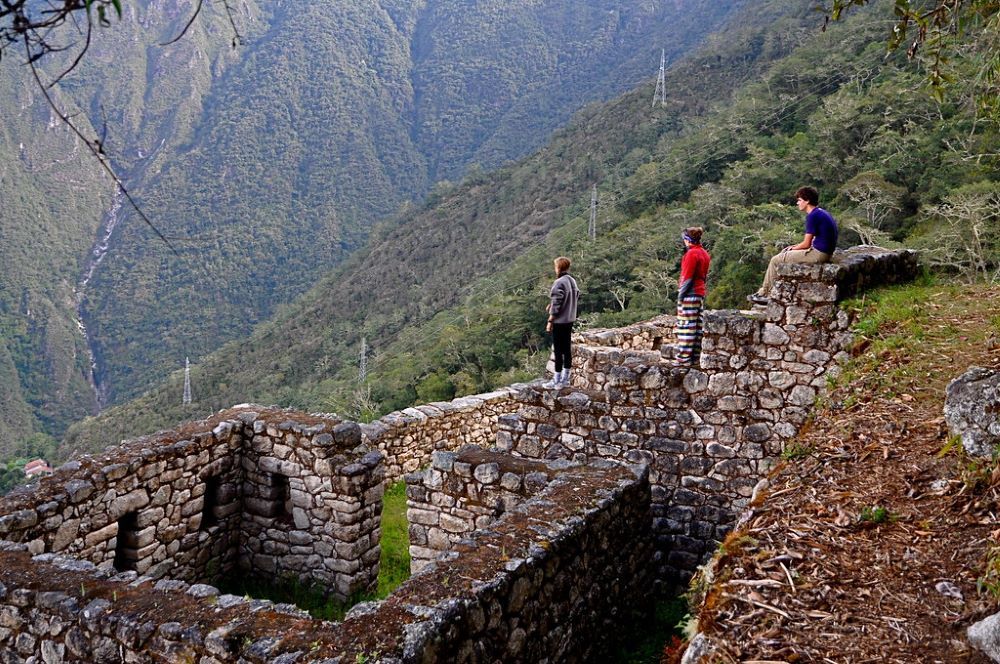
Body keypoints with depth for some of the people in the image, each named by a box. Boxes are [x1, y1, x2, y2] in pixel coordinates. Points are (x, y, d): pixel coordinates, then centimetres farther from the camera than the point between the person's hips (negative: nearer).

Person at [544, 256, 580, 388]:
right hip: (570, 319, 8)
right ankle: (565, 378, 18)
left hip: (559, 321, -8)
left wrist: (550, 321, -14)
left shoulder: (559, 283, -17)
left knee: (558, 350, -2)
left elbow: (556, 304, -20)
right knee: (567, 349, 12)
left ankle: (557, 380, 2)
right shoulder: (572, 281, 7)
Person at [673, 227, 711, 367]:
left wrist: (681, 293, -13)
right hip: (701, 292, 9)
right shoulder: (704, 253, 14)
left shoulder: (691, 253, -14)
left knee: (686, 326, -7)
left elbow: (688, 277, -17)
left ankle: (684, 358, -6)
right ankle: (695, 355, 16)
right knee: (697, 325, 11)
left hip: (690, 294, -9)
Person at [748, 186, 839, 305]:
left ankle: (763, 294, 8)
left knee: (775, 260, -3)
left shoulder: (812, 216, -17)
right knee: (784, 253, 23)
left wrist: (793, 248, 2)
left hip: (818, 254, -10)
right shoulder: (822, 213, 14)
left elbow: (806, 244, -16)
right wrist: (795, 246, 12)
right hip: (824, 252, 10)